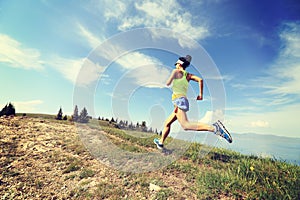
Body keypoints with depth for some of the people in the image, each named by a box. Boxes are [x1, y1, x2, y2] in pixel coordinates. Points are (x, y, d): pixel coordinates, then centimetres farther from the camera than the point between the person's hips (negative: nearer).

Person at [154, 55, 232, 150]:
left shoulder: (176, 71, 4)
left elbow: (168, 83, -3)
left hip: (179, 100, -8)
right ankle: (161, 142, 31)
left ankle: (214, 127, -36)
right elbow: (200, 80, 6)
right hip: (184, 100, 9)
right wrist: (201, 94, 4)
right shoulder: (188, 75, 19)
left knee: (186, 125, -25)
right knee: (167, 123, 19)